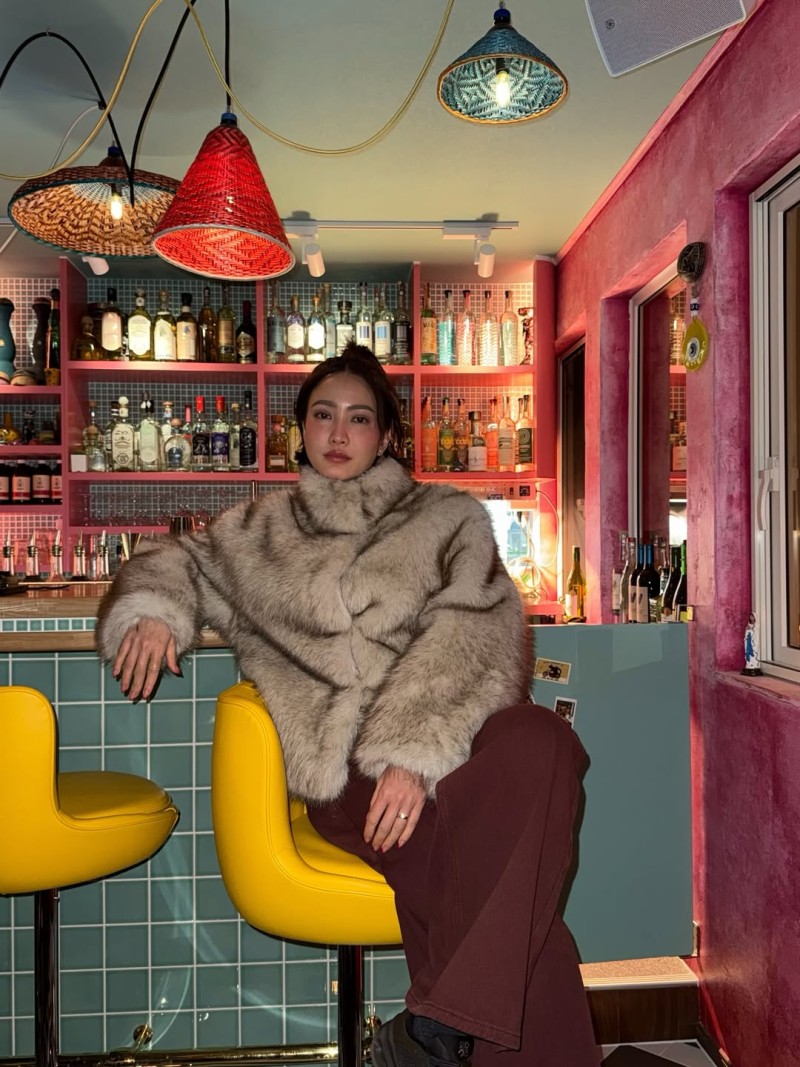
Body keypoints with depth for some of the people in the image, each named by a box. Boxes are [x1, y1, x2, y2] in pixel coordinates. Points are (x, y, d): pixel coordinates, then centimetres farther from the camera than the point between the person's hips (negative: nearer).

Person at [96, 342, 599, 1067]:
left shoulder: (449, 519, 15)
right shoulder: (263, 533, 23)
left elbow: (468, 642, 0)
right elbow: (178, 562, 37)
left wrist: (416, 753, -16)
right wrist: (153, 609, 11)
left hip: (454, 741, 1)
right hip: (346, 769, 0)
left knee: (541, 742, -37)